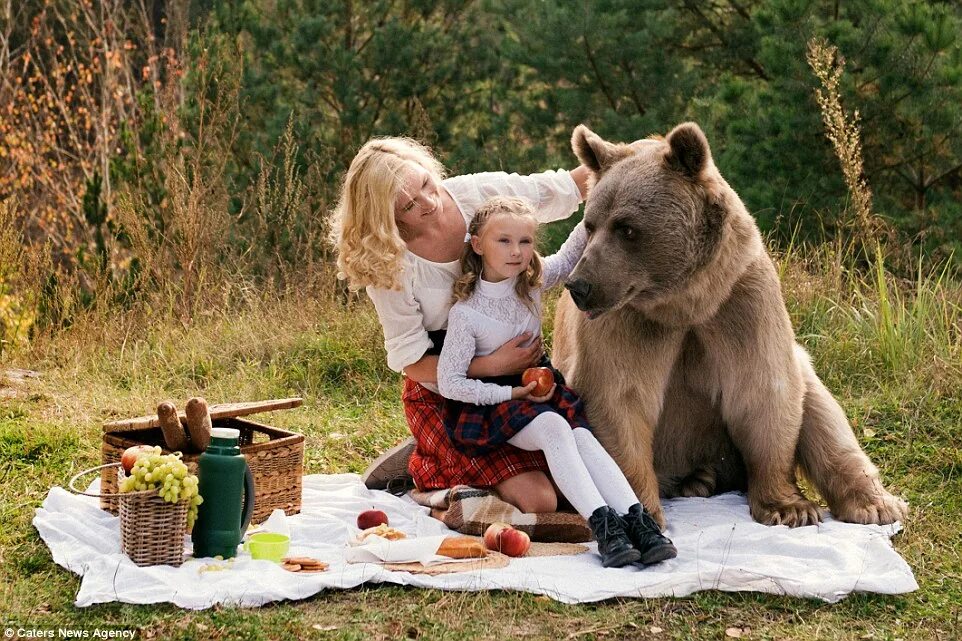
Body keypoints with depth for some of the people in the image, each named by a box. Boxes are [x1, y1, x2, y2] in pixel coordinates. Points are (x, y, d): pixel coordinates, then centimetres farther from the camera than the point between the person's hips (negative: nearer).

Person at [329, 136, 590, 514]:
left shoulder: (477, 194, -12)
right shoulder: (387, 265, -21)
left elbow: (570, 186, 1)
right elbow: (412, 362, -16)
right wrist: (493, 366, -27)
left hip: (516, 376, 5)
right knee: (538, 500, -18)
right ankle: (425, 467, 6)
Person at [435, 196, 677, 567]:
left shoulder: (532, 281, -2)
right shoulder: (465, 313, -17)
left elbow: (567, 258, 16)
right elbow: (449, 383, -15)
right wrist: (511, 393, -18)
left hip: (539, 386, 5)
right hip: (490, 399, -5)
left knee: (582, 436, -24)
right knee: (553, 428, -32)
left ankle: (636, 520, -38)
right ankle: (601, 523, -41)